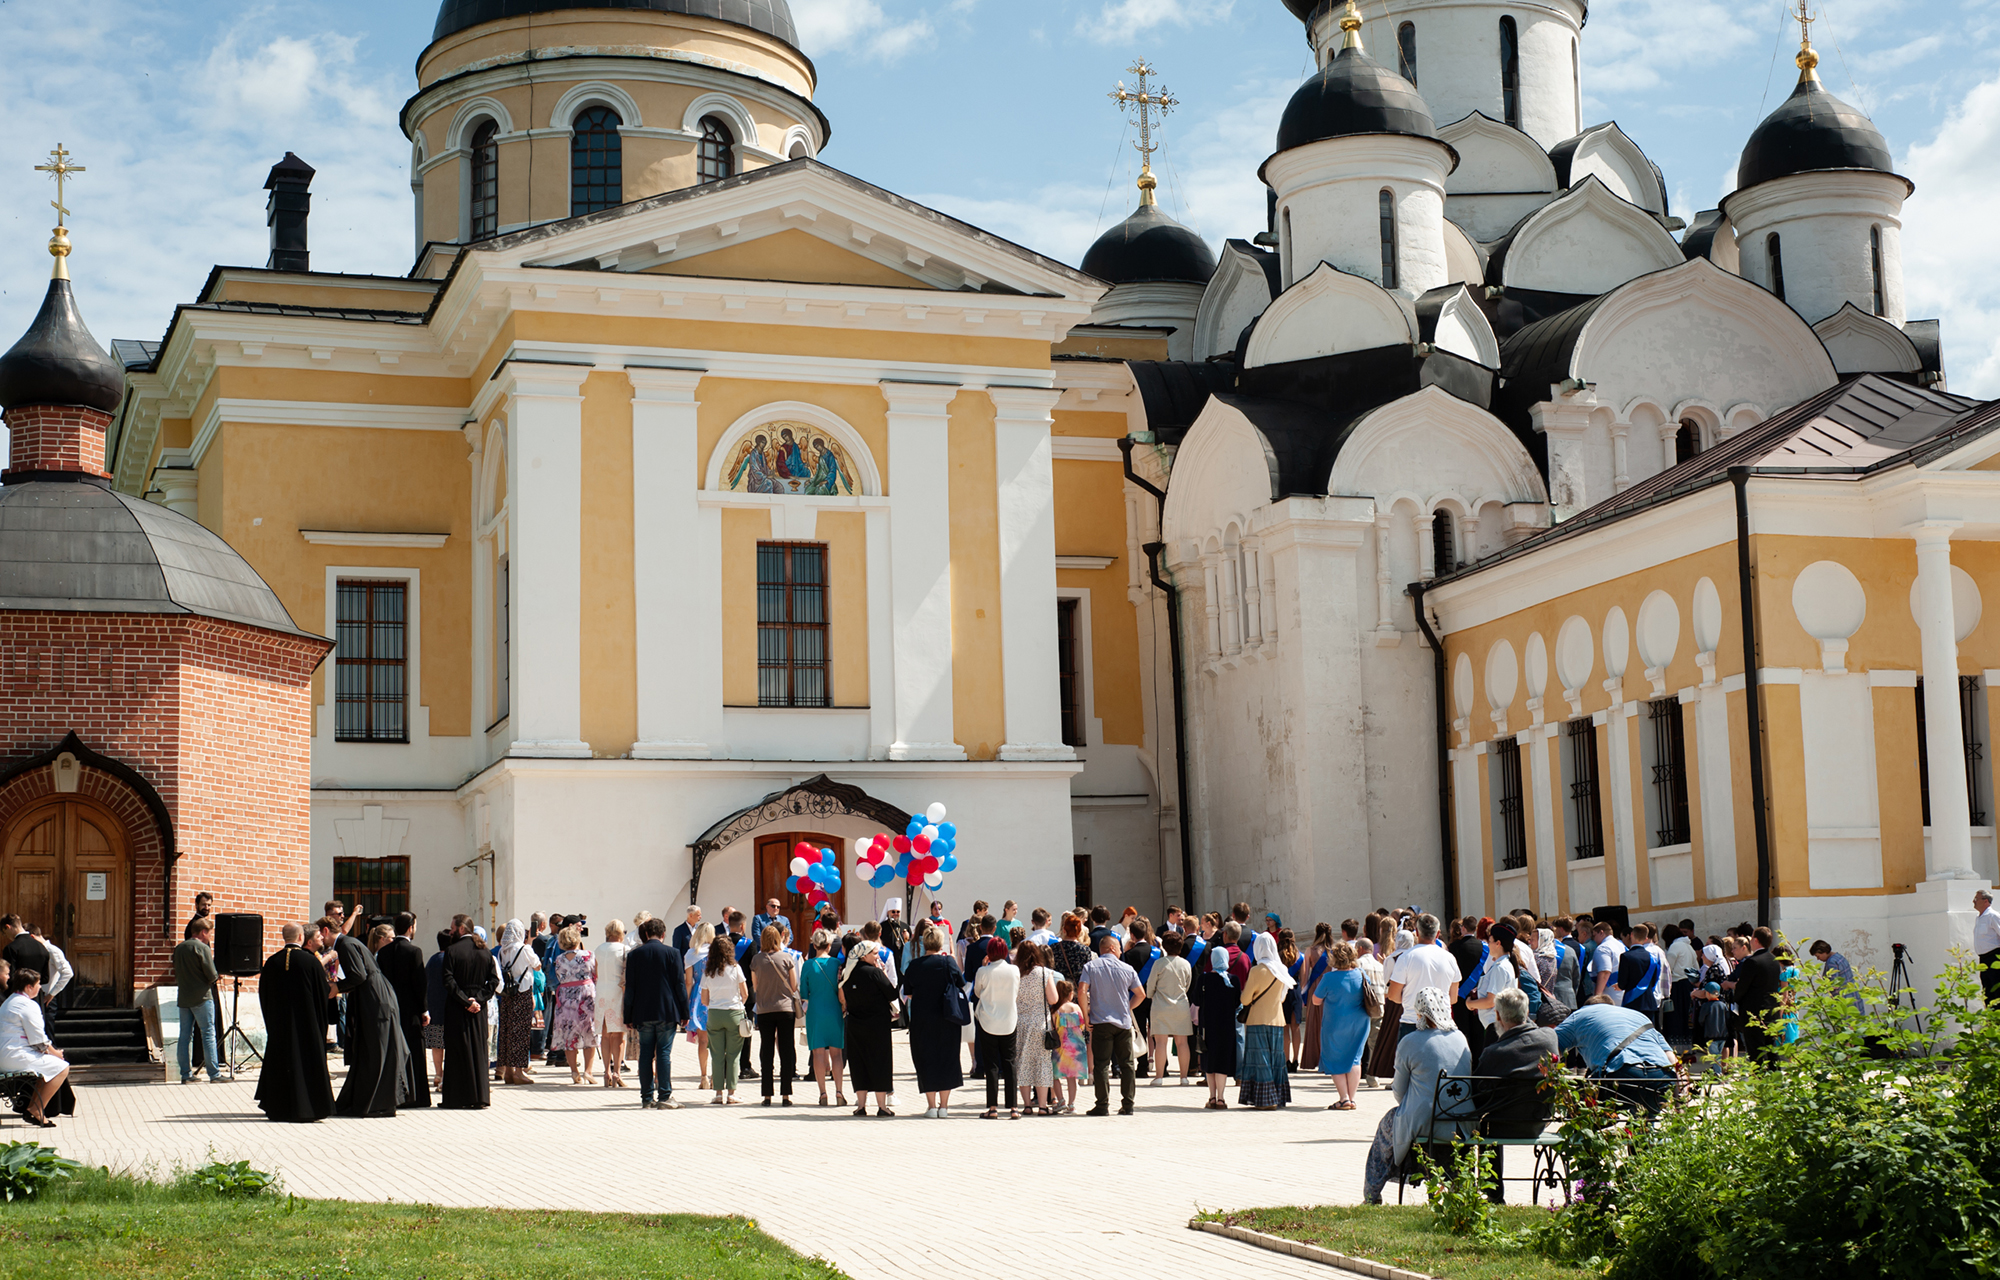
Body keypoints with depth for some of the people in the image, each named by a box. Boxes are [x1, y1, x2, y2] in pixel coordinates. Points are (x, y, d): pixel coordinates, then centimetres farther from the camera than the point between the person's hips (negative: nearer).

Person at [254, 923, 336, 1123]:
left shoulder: (272, 962, -2)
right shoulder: (311, 961, -10)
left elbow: (264, 994, 6)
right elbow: (325, 992, -3)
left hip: (278, 1022, 3)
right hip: (307, 1023, -3)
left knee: (279, 1062, 12)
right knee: (306, 1061, 4)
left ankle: (277, 1108, 16)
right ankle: (303, 1109, 1)